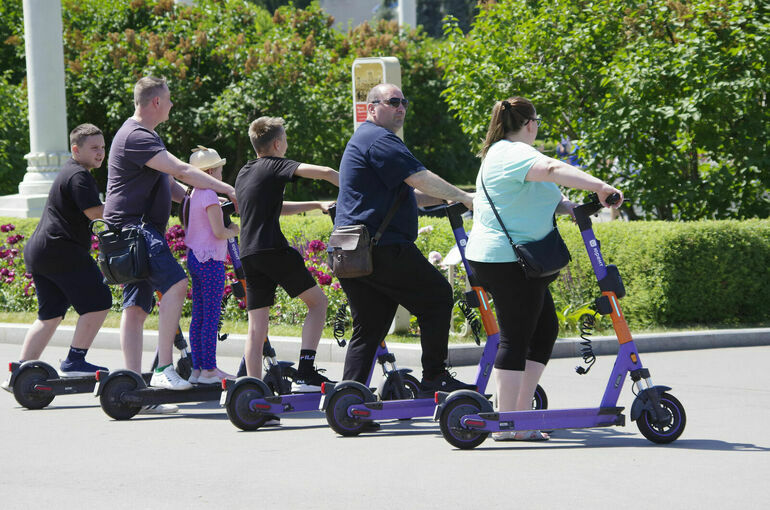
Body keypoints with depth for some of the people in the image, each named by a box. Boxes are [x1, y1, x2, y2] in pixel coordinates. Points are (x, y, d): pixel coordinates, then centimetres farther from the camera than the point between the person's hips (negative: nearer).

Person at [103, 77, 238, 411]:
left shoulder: (143, 135, 22)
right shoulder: (136, 137, -14)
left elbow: (168, 183, 28)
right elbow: (181, 171, -22)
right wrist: (227, 190, -19)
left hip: (144, 230, 11)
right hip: (133, 228, -11)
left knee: (136, 307, 8)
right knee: (175, 283, -26)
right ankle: (164, 369, -29)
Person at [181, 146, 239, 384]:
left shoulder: (190, 196, 13)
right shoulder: (209, 196, -13)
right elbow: (219, 232, -18)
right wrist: (234, 230, 2)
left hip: (194, 257, 9)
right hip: (210, 260, -9)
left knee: (198, 315, 10)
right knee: (211, 316, -5)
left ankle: (198, 367, 12)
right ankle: (208, 369, -5)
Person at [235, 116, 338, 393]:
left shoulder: (243, 174, 22)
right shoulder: (276, 166, -1)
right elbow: (324, 172, -12)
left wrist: (317, 205, 32)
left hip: (247, 255, 7)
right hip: (273, 249, -7)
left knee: (256, 327, 7)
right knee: (318, 301, 3)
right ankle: (305, 373, -8)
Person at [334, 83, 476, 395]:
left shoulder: (361, 141, 28)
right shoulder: (379, 139, -7)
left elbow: (405, 194, 29)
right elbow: (420, 179, -15)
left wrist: (445, 199, 19)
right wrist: (462, 197, -6)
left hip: (348, 253, 10)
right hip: (381, 248, -10)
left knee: (368, 330, 9)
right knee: (437, 296, -1)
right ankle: (435, 377, -1)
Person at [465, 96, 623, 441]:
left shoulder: (500, 153, 22)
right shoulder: (514, 153, -13)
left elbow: (541, 195, 24)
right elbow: (552, 170, -32)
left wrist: (568, 206, 5)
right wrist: (598, 187, -41)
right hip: (508, 260, -11)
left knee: (544, 329, 13)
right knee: (516, 336, -8)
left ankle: (521, 411, 13)